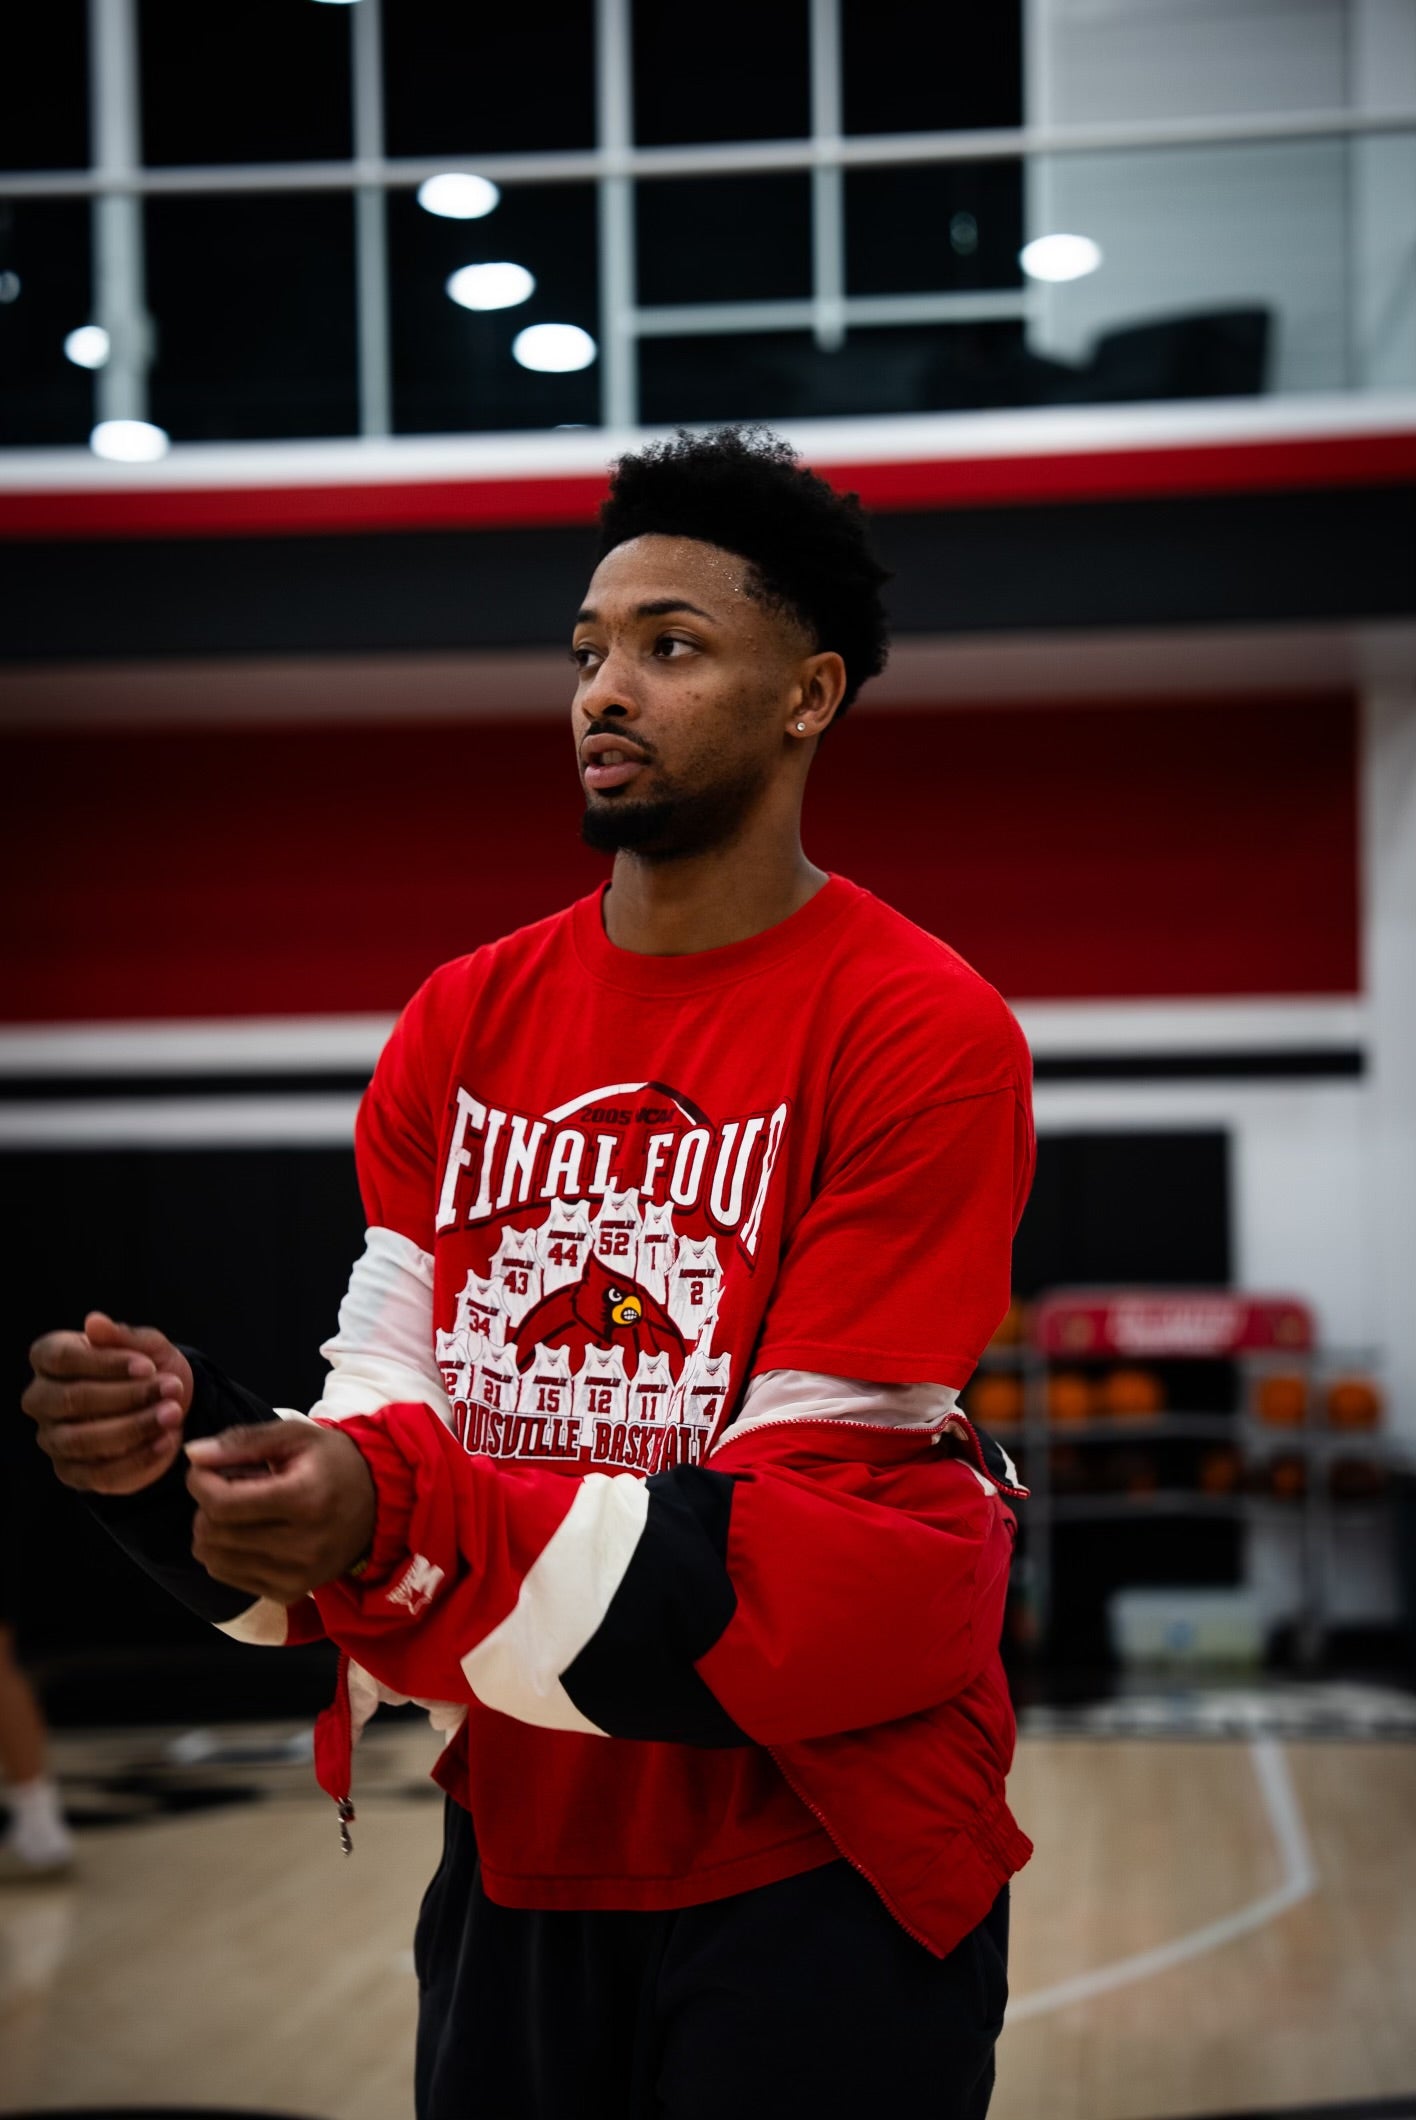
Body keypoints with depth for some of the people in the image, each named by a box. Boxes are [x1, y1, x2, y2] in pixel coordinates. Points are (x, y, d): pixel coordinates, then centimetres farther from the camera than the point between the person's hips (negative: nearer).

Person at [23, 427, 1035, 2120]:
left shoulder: (922, 1032, -13)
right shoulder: (462, 1025, 4)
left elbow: (797, 1515, -17)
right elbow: (384, 1408, -1)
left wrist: (400, 1529, -29)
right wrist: (181, 1441, -22)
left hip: (819, 1868, -5)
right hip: (518, 1860, 5)